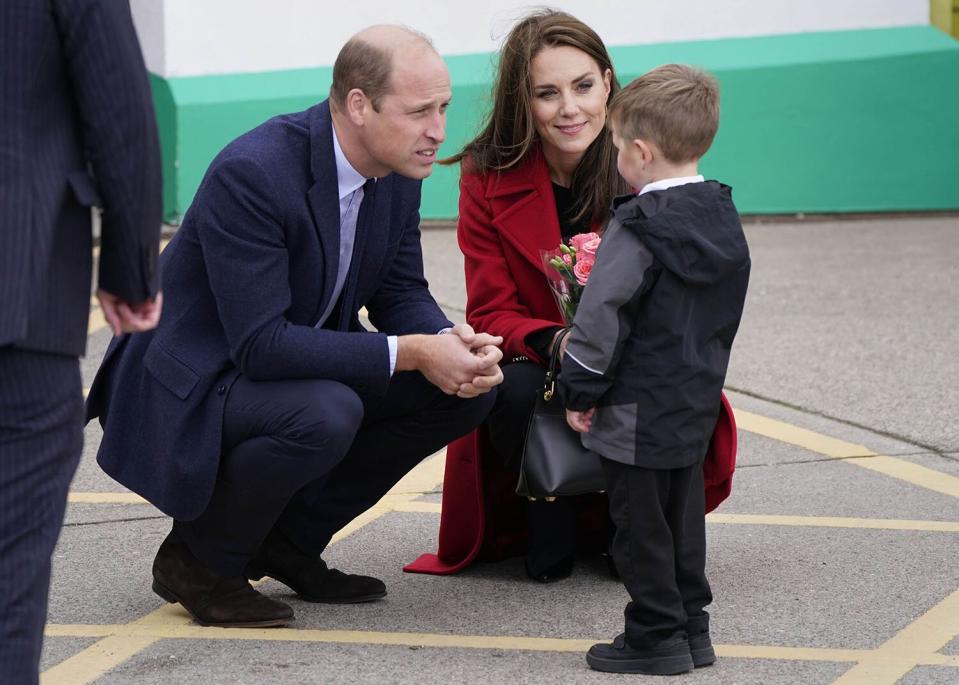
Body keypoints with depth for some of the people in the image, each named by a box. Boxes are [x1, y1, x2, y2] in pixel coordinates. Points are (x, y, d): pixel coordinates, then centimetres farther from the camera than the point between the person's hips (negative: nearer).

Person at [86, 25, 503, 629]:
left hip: (302, 362, 8)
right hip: (192, 385, -8)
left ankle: (291, 540, 6)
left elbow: (401, 294, 6)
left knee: (466, 390, -5)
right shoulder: (251, 173, -29)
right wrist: (410, 352, -33)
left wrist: (451, 344, -18)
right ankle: (198, 557, -9)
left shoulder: (398, 173, -4)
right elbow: (260, 344, -32)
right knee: (325, 415, -36)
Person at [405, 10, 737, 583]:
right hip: (532, 368, 0)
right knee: (518, 393, -34)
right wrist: (554, 343, -34)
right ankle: (549, 531, -3)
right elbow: (491, 311, -11)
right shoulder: (489, 178, -11)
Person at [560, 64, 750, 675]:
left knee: (641, 523, 1)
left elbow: (602, 319, -19)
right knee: (683, 516, 17)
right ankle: (691, 628, 22)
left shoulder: (638, 228, -19)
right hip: (697, 403, 8)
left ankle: (657, 636, 6)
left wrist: (581, 391, -9)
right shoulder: (724, 220, 5)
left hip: (638, 413, -8)